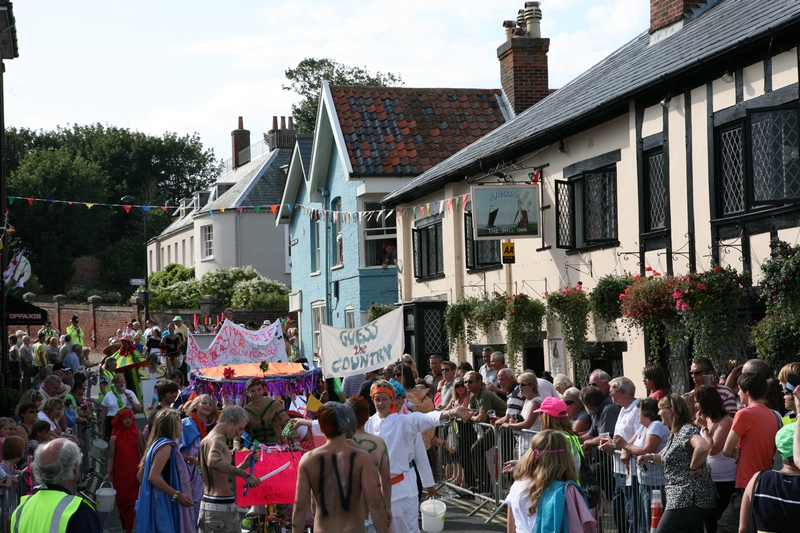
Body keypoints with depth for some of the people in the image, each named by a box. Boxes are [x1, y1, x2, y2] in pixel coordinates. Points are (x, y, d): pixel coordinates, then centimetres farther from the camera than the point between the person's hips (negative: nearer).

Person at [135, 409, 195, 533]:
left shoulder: (156, 444, 16)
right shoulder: (166, 445, -13)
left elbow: (140, 475, 19)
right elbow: (153, 477, -23)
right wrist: (177, 495, -21)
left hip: (157, 502, 10)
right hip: (160, 503, -10)